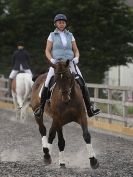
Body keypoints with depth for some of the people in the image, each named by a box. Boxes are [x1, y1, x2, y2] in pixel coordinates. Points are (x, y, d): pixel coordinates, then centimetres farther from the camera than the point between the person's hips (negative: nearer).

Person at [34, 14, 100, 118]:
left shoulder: (70, 36, 13)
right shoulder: (52, 36, 7)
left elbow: (76, 50, 16)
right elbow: (47, 51, 5)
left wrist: (76, 58, -5)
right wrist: (51, 59, -13)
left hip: (70, 63, 2)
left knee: (82, 84, -12)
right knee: (47, 85, -15)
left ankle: (90, 109, -10)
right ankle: (41, 107, 1)